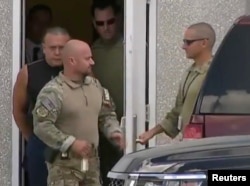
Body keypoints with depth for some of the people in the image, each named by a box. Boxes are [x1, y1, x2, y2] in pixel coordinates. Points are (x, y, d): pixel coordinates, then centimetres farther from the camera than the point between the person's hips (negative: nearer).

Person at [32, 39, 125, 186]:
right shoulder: (53, 91, -15)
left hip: (91, 161, 8)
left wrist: (114, 132, 0)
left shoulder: (95, 86, 11)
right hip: (65, 164, -8)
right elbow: (41, 126, -21)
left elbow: (107, 115, 21)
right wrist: (70, 143, -25)